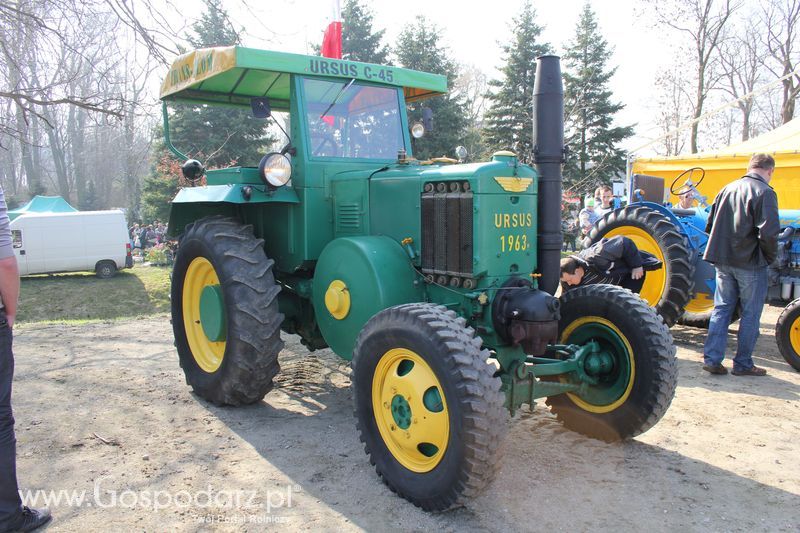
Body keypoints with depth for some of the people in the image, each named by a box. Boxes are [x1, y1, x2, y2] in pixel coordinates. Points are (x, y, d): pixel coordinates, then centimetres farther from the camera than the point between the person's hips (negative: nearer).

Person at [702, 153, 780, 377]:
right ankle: (743, 364, 14)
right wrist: (771, 256, -4)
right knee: (750, 314, 6)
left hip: (723, 261, 6)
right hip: (750, 263, -6)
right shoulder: (765, 193, -13)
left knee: (722, 309, 12)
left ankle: (712, 359, 10)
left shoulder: (727, 189, 8)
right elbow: (768, 232, -20)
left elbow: (710, 225, 13)